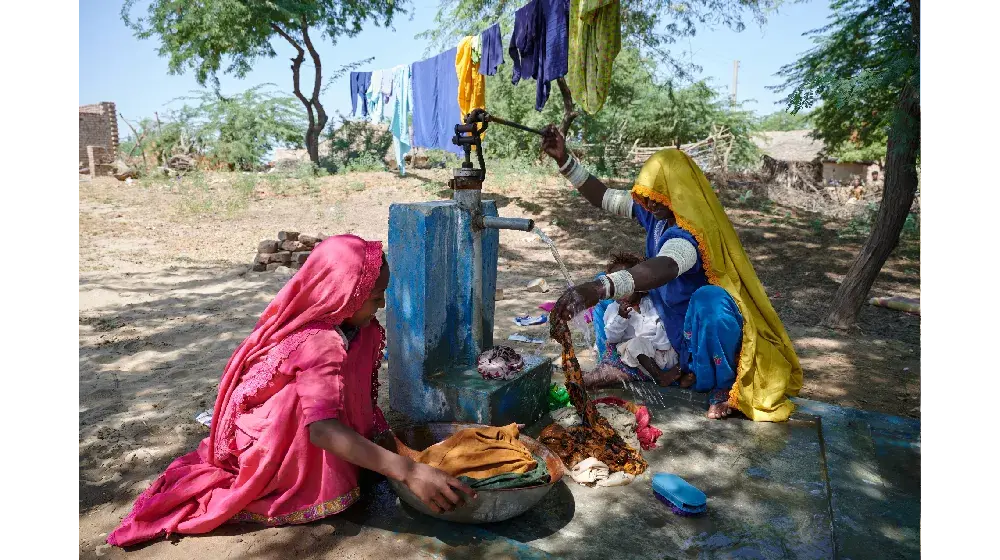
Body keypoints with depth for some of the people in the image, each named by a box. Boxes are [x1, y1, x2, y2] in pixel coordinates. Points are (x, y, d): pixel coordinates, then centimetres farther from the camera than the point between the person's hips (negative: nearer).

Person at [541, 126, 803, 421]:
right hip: (676, 326, 9)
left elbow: (664, 267, -54)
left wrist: (599, 288, -70)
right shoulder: (657, 213, -7)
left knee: (709, 298, -42)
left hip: (709, 333, -9)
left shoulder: (692, 232, -32)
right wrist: (564, 160, -7)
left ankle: (723, 387, -16)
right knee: (612, 297, 9)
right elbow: (603, 197, 4)